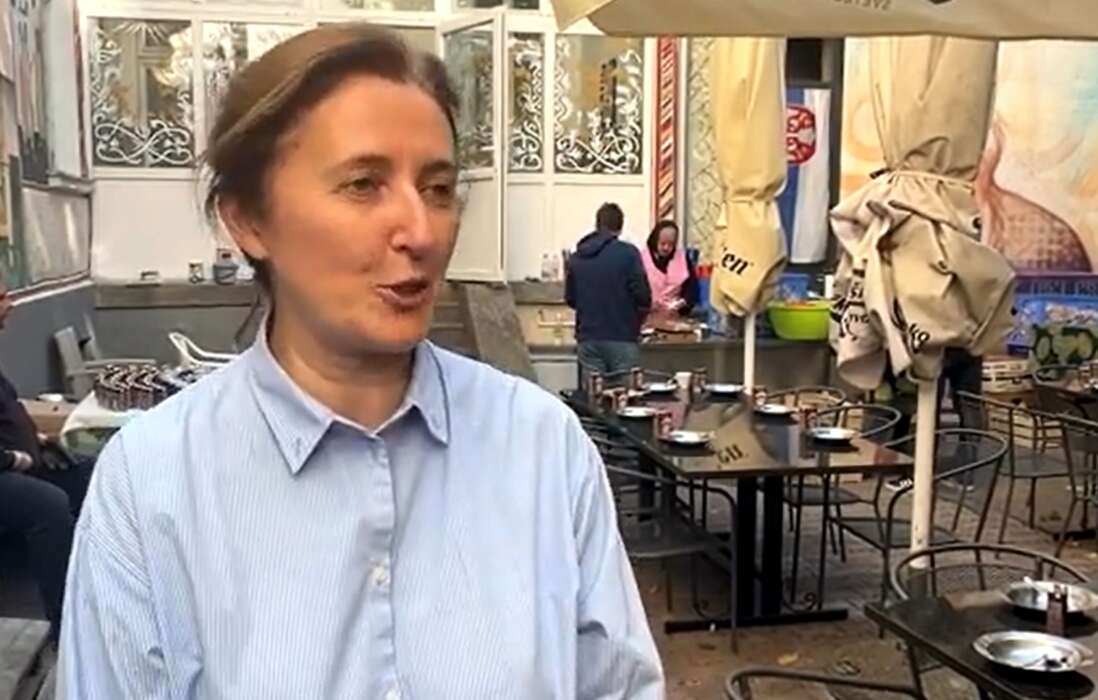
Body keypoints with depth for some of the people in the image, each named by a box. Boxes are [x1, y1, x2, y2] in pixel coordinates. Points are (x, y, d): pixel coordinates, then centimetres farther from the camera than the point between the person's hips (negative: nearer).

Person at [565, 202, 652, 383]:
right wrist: (636, 320, 9)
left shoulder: (576, 257, 5)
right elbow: (642, 295, -10)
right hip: (622, 338, -4)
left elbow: (570, 299, 11)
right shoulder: (628, 253, -7)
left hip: (588, 339, 4)